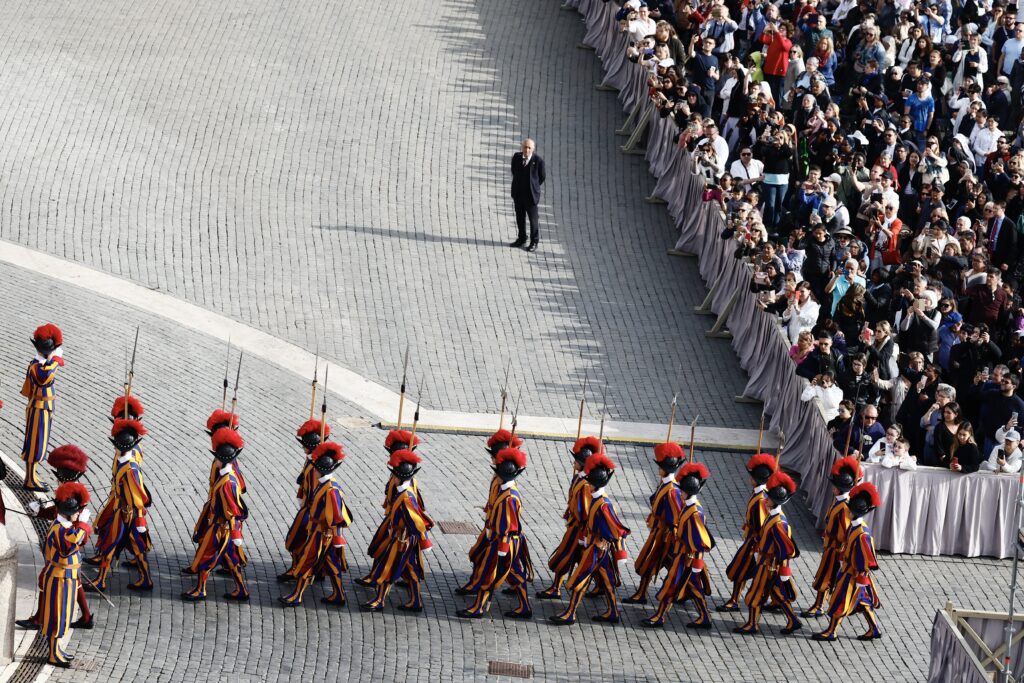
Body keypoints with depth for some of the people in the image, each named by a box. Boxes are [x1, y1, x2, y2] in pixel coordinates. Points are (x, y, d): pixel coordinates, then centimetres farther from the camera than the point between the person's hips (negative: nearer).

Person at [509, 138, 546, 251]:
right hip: (518, 193, 4)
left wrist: (533, 186, 8)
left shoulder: (538, 160, -18)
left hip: (531, 195, -4)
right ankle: (521, 239, 32)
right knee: (520, 217, 16)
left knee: (533, 219, 8)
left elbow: (542, 176, -2)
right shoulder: (516, 157, -6)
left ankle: (534, 242, 22)